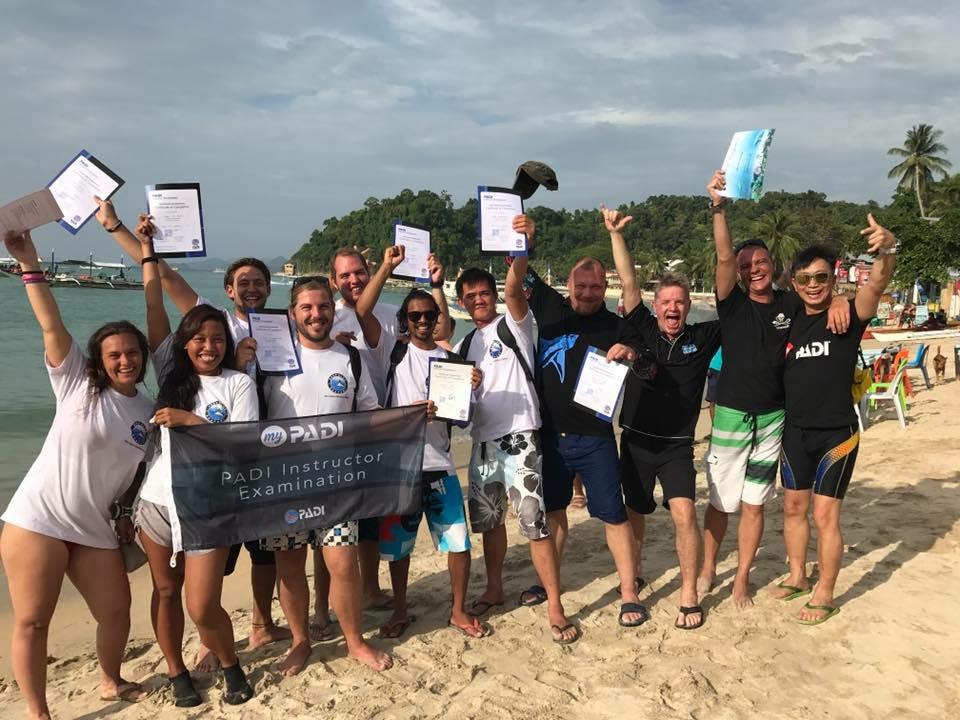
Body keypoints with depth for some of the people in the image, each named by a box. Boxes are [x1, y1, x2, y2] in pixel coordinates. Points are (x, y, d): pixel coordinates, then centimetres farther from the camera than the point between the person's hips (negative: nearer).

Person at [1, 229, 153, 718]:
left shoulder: (148, 413, 7)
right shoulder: (76, 381, -4)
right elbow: (51, 326, -16)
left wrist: (127, 512, 3)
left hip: (94, 529, 4)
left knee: (116, 612, 11)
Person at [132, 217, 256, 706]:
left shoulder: (238, 384, -5)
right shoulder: (171, 371, 4)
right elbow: (155, 308, 3)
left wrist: (189, 420, -19)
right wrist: (146, 249, 3)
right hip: (155, 500, 4)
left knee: (202, 607, -3)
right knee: (166, 591, 15)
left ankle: (230, 665, 24)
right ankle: (176, 671, 34)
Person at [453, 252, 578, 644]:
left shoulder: (514, 324, -2)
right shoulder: (465, 345, 15)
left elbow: (514, 290, -22)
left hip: (519, 439, -6)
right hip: (483, 442, 7)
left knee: (534, 523, -8)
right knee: (489, 520, 16)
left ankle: (555, 606, 0)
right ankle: (494, 589, 34)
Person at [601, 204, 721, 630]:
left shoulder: (702, 338, -1)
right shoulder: (640, 332, -1)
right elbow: (628, 283, -8)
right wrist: (615, 234, -13)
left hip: (677, 445, -1)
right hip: (636, 440, 1)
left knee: (683, 513, -16)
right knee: (635, 515, 14)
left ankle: (689, 595, -1)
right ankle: (633, 575, 38)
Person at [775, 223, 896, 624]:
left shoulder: (848, 316, -11)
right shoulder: (789, 320, 3)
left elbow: (877, 284, -31)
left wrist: (887, 249, -50)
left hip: (836, 433, -5)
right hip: (795, 431, 5)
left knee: (824, 515, 0)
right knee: (793, 507, 15)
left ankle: (824, 595, 16)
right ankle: (797, 577, 34)